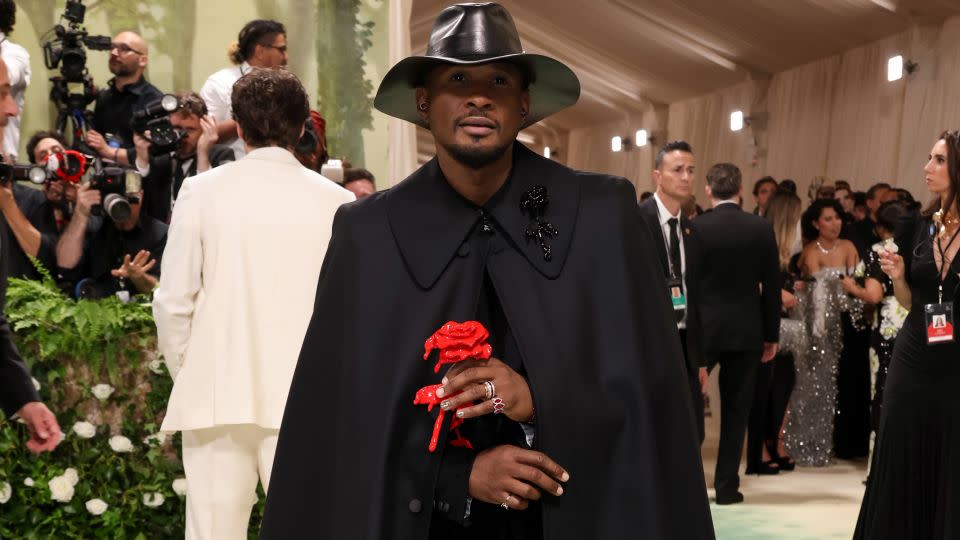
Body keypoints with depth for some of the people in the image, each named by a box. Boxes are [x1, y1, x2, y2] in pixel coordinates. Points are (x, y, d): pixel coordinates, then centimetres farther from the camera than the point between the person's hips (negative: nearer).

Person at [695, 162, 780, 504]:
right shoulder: (762, 229, -3)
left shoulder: (695, 228, -8)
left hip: (703, 330, -1)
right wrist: (771, 335, 8)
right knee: (736, 409, 9)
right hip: (746, 332, 1)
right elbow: (772, 286, 0)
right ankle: (726, 485, 12)